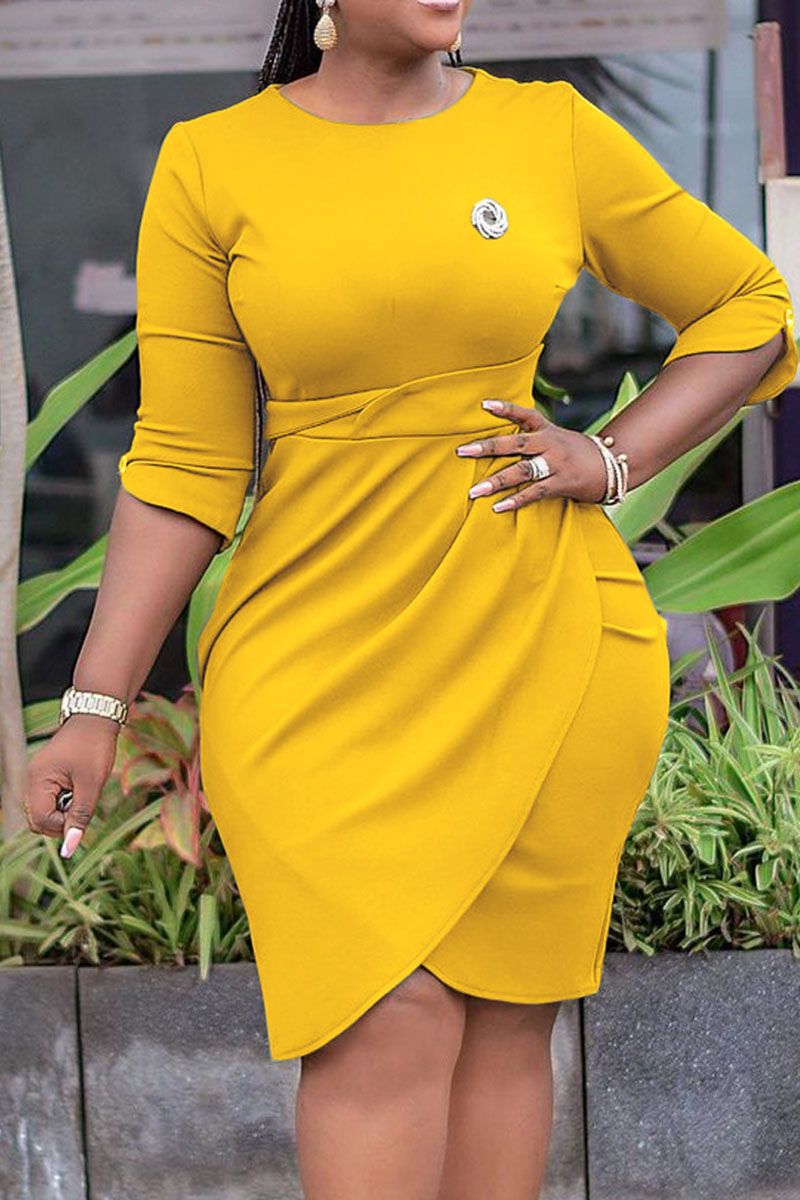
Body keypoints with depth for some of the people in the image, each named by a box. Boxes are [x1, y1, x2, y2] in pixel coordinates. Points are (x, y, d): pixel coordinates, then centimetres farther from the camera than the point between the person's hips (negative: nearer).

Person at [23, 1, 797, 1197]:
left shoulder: (552, 133, 2)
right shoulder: (211, 165, -1)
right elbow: (183, 466, 0)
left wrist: (614, 461, -2)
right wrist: (95, 706, -4)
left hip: (539, 640, 2)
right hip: (316, 654, -1)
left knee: (503, 1019, 5)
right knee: (384, 1027, -11)